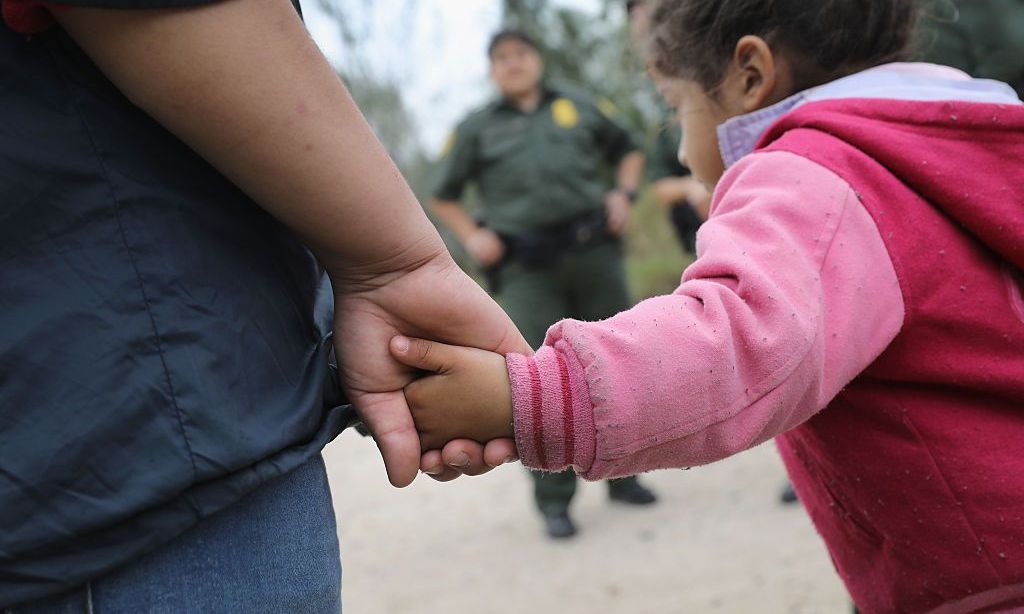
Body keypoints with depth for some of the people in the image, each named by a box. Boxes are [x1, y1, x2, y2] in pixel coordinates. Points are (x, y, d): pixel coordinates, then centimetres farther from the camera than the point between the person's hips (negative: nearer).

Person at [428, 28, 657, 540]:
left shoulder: (579, 107, 14)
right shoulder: (477, 129, 12)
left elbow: (627, 151, 26)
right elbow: (443, 197, 17)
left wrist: (624, 193, 8)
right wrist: (472, 237, 2)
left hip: (595, 251, 2)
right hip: (527, 270, -2)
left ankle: (623, 476, 21)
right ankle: (554, 500, -1)